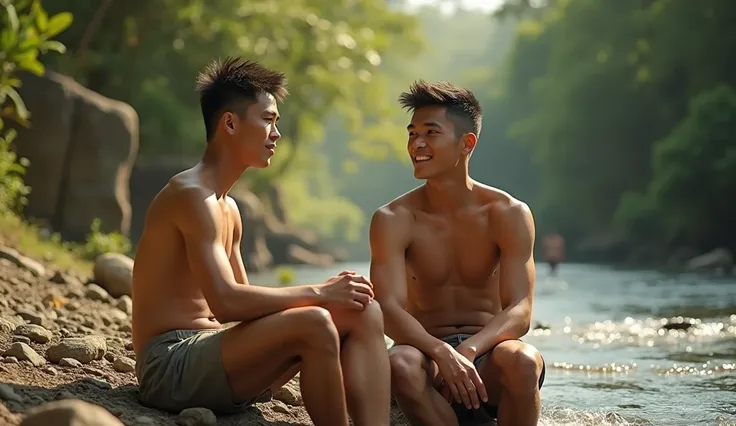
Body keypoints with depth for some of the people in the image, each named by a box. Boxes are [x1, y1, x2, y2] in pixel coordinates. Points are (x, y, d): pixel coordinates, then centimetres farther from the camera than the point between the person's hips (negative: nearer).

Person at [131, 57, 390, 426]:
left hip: (208, 357, 10)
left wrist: (323, 294, -1)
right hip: (171, 366, -10)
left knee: (362, 312, -2)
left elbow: (245, 303, 15)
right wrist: (318, 293, -15)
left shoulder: (228, 209, 19)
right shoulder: (191, 195, -13)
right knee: (313, 324, -31)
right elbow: (226, 303, -24)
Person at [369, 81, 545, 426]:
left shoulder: (509, 214, -3)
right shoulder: (392, 220, -3)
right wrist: (442, 352, -35)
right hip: (430, 353, 0)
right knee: (401, 364, -36)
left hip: (487, 351, 0)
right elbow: (389, 309, -15)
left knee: (523, 361, -35)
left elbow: (519, 313, -11)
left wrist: (469, 349, -31)